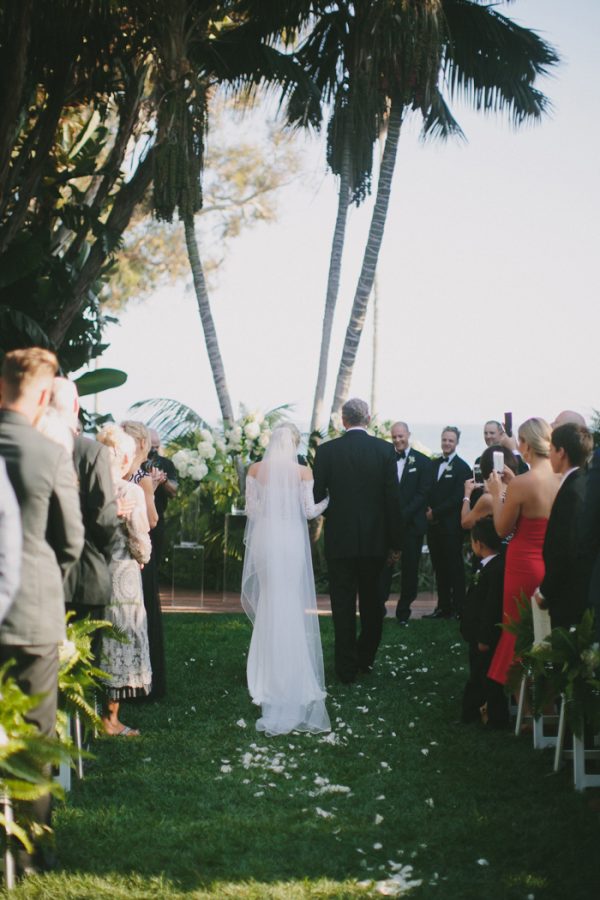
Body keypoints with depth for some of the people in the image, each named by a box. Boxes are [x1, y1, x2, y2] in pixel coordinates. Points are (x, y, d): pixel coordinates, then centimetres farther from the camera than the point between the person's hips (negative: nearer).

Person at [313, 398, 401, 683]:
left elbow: (317, 497, -4)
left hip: (339, 539, -1)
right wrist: (395, 540, 2)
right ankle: (366, 658, 27)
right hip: (375, 540, 2)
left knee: (343, 605, 5)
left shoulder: (326, 451, -7)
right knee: (372, 602, 17)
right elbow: (393, 497, -5)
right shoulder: (385, 450, -5)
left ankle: (347, 667, 6)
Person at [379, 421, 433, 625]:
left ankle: (403, 611, 15)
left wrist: (402, 515, -14)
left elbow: (422, 493, -5)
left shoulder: (423, 461, 2)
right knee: (384, 566, -5)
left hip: (411, 524, -1)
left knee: (410, 569, 5)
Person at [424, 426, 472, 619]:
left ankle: (458, 609, 7)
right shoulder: (434, 464, 13)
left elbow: (457, 498, -12)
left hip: (451, 526, -6)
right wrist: (427, 510, -2)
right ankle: (443, 607, 15)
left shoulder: (462, 467, -7)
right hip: (433, 524, 6)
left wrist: (436, 512, -11)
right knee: (439, 568, 9)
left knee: (454, 568, 1)